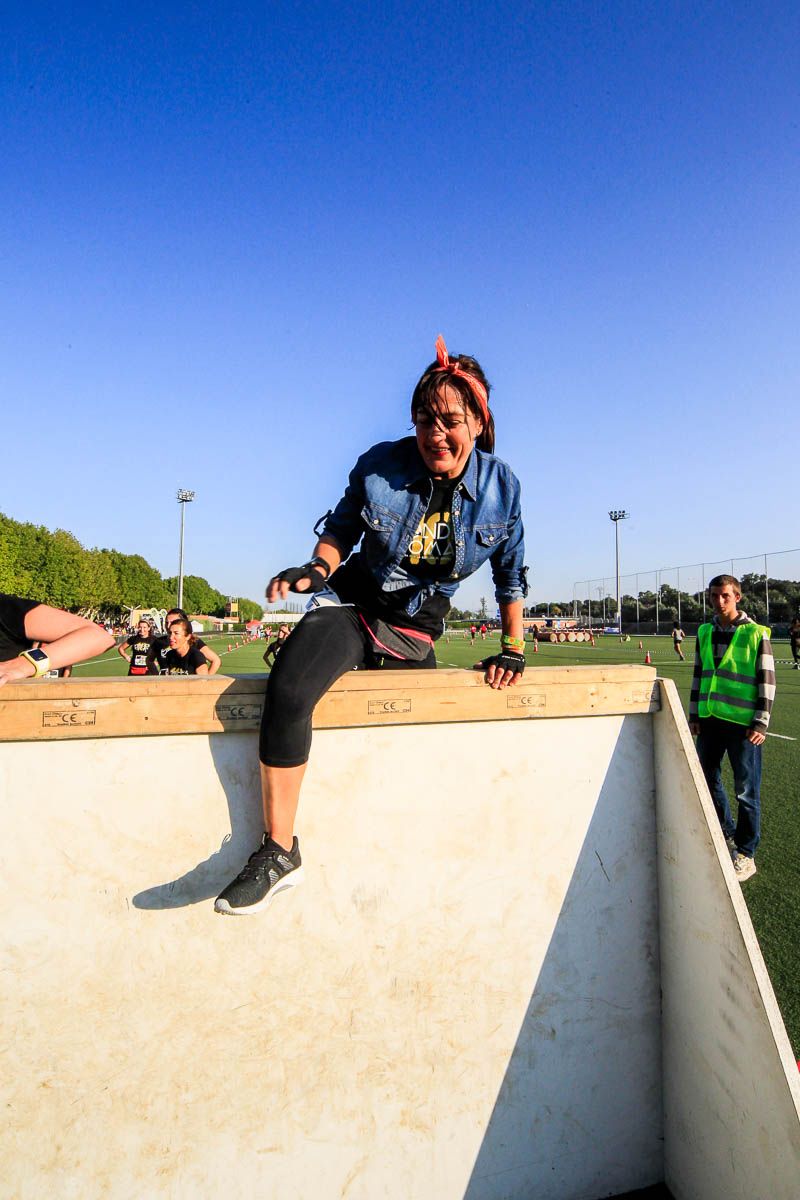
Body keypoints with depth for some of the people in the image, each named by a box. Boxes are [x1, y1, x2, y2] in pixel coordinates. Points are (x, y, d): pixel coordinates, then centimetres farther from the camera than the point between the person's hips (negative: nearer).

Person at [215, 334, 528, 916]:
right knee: (286, 691, -30)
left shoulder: (501, 485, -5)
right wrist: (316, 569, -18)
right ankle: (278, 852, -16)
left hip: (416, 633, 3)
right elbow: (340, 530, 3)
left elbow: (511, 575, 6)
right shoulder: (380, 465, -11)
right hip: (352, 607, -2)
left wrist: (513, 649, 3)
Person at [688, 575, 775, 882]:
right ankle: (727, 836, 37)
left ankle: (745, 854, 19)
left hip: (742, 723, -5)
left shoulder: (756, 634, -8)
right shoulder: (705, 632, 7)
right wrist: (694, 715, 11)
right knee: (707, 782, 15)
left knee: (746, 791, 5)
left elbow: (767, 680, -7)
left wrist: (761, 724, -10)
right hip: (709, 720, 5)